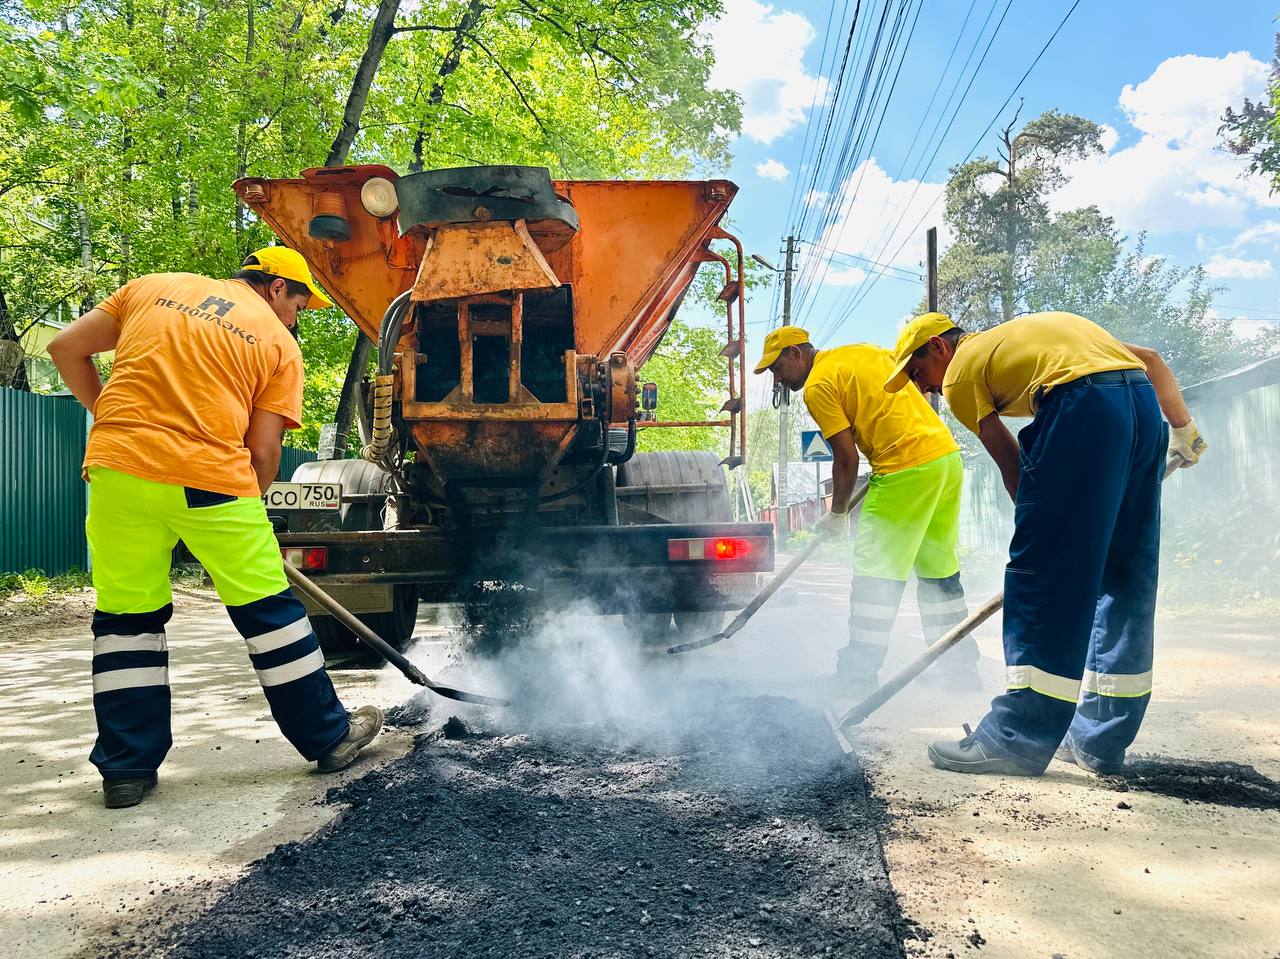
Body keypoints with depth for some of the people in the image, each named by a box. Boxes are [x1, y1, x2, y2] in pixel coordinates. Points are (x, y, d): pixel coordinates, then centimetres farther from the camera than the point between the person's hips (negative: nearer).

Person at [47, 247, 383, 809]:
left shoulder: (154, 288, 18)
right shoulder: (280, 344, 9)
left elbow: (66, 349, 16)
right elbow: (263, 450, 4)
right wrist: (246, 508, 19)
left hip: (120, 467, 3)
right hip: (211, 476, -3)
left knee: (126, 617, 14)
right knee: (267, 610, 9)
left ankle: (126, 768, 19)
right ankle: (327, 737, 22)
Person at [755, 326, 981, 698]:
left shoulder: (817, 386, -5)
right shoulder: (864, 350, 18)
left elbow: (846, 457, -7)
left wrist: (837, 514, 5)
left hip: (906, 469, -9)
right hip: (948, 456, 9)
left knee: (876, 573, -2)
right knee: (940, 569, 16)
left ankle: (858, 675, 3)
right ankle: (960, 668, 23)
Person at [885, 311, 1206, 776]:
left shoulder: (960, 371, 12)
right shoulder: (1029, 331, 33)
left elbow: (1011, 464, 11)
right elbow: (1151, 360, 31)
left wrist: (1040, 525, 21)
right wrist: (1183, 429, 39)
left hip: (1083, 407, -8)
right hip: (1145, 405, 8)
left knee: (1042, 571, -3)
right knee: (1124, 579, 12)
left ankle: (1018, 740, 1)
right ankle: (1101, 739, 20)